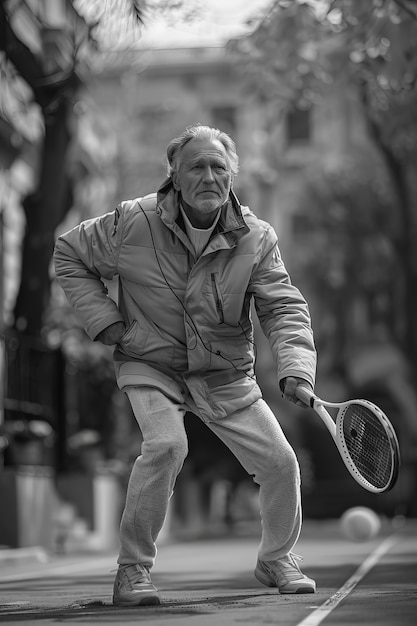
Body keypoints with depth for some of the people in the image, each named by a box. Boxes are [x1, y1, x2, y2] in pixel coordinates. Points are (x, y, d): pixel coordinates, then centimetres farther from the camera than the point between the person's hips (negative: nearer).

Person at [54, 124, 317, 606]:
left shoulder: (256, 239, -10)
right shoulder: (133, 223, -14)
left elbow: (284, 308, -15)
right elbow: (69, 254, 1)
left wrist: (295, 371, -33)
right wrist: (104, 321, -8)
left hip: (225, 375, 3)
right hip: (150, 366, -3)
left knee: (280, 461, -3)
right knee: (166, 444, -30)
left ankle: (277, 558, 26)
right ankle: (133, 567, -12)